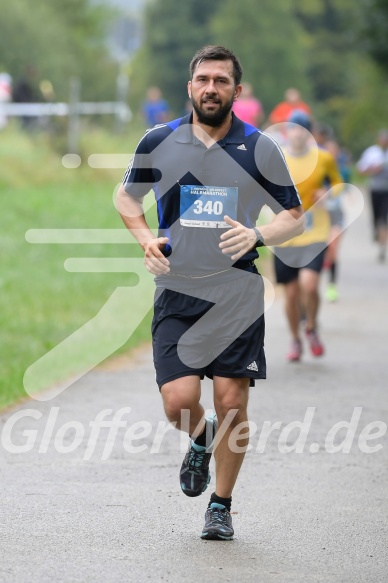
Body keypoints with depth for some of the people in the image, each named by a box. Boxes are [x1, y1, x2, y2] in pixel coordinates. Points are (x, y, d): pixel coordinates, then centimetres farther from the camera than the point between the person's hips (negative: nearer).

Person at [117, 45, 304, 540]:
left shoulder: (260, 149, -1)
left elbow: (295, 217, 7)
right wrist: (146, 239, 0)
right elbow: (127, 196, 19)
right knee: (179, 401, -11)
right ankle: (201, 441, 26)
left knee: (231, 403, -2)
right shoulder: (158, 143, 2)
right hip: (176, 291, 1)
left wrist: (256, 235, -14)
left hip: (237, 295, -1)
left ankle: (221, 505, 16)